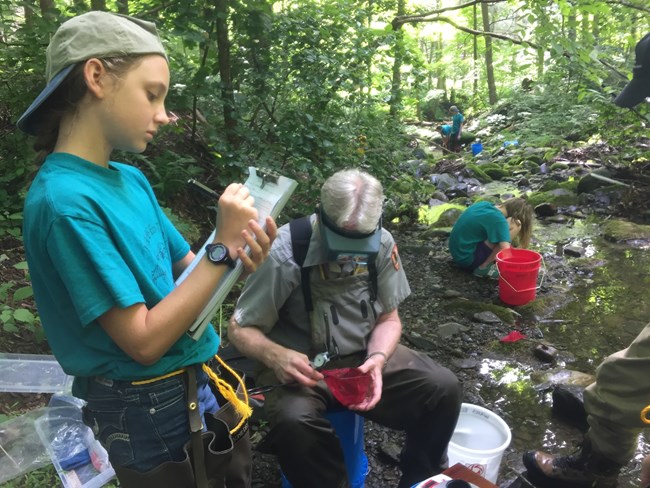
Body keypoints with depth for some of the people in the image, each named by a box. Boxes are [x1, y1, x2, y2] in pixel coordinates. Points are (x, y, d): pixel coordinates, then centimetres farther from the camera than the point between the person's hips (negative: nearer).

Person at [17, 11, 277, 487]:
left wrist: (240, 257, -15)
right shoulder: (63, 200, -23)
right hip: (152, 410, -7)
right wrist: (224, 246, -23)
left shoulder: (131, 179, 2)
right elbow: (144, 341, -23)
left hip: (199, 379, 7)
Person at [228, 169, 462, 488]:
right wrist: (275, 356, -32)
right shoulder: (284, 253, -22)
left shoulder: (382, 244, -9)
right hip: (302, 367, -3)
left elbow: (388, 318, 3)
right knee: (294, 421, -35)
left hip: (364, 356, 4)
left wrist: (377, 359, -18)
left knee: (444, 387, -13)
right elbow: (240, 329, -11)